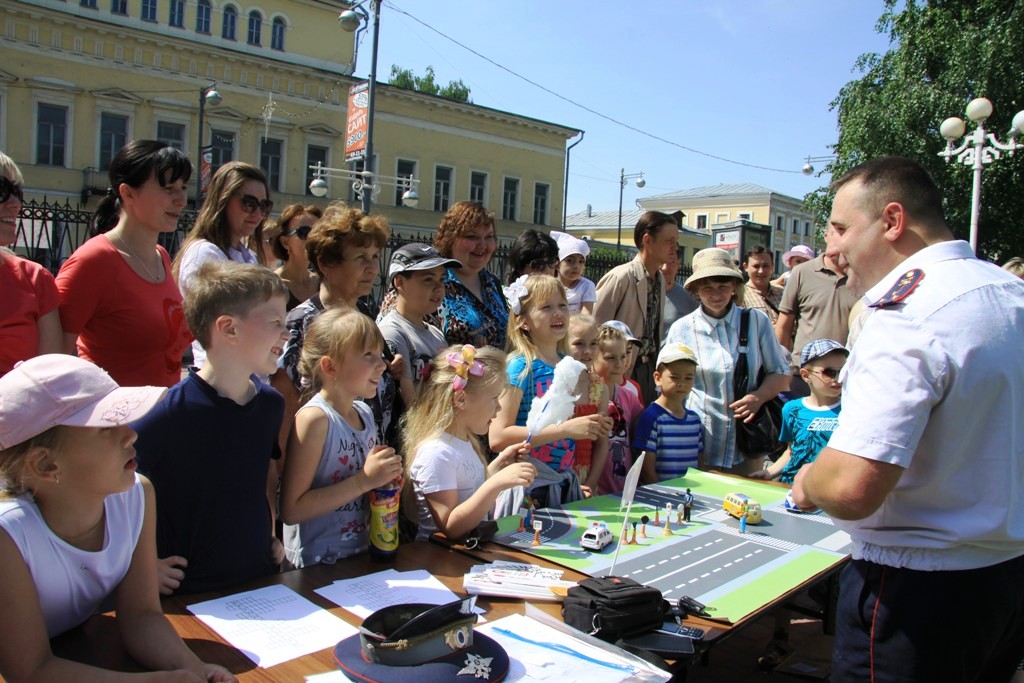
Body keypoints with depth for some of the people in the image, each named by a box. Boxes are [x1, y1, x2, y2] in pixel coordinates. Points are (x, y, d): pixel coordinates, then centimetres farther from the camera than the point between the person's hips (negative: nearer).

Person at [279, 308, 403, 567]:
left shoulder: (365, 412, 9)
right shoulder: (313, 418, -15)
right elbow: (291, 510, -19)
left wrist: (388, 475, 4)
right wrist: (364, 480, -21)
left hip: (362, 554, 7)